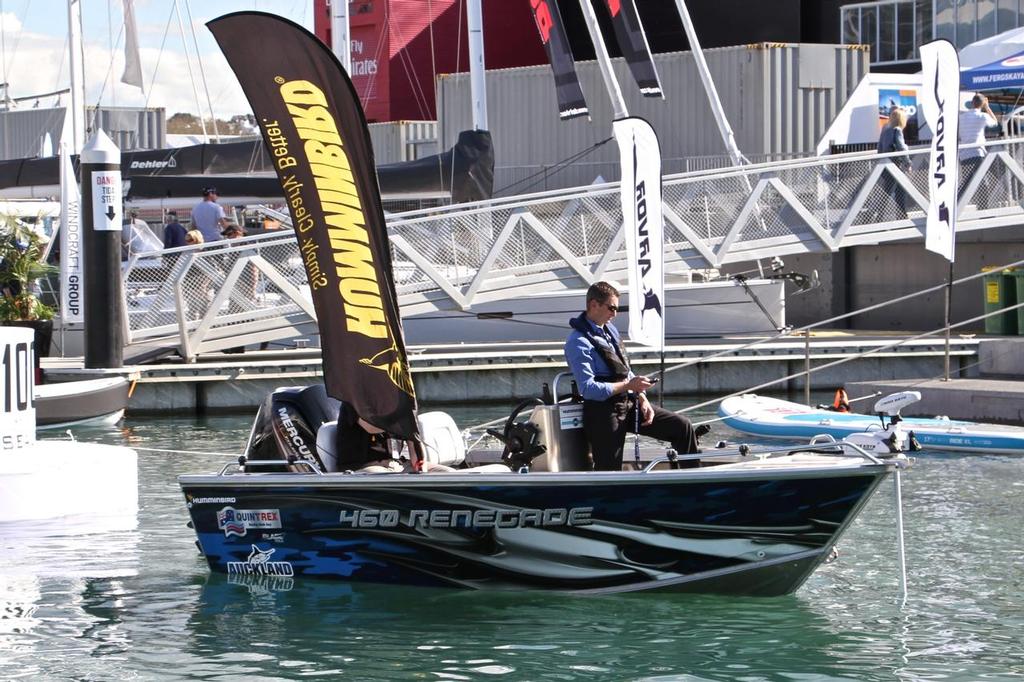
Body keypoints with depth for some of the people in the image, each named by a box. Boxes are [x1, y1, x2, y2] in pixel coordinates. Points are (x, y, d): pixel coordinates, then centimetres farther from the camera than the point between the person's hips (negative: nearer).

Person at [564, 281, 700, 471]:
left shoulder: (610, 329, 14)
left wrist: (642, 399, 3)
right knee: (608, 474, -10)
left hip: (629, 404, 8)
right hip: (603, 412, -8)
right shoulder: (578, 343, -14)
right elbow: (588, 389, -22)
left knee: (682, 427, 2)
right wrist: (629, 386, -21)